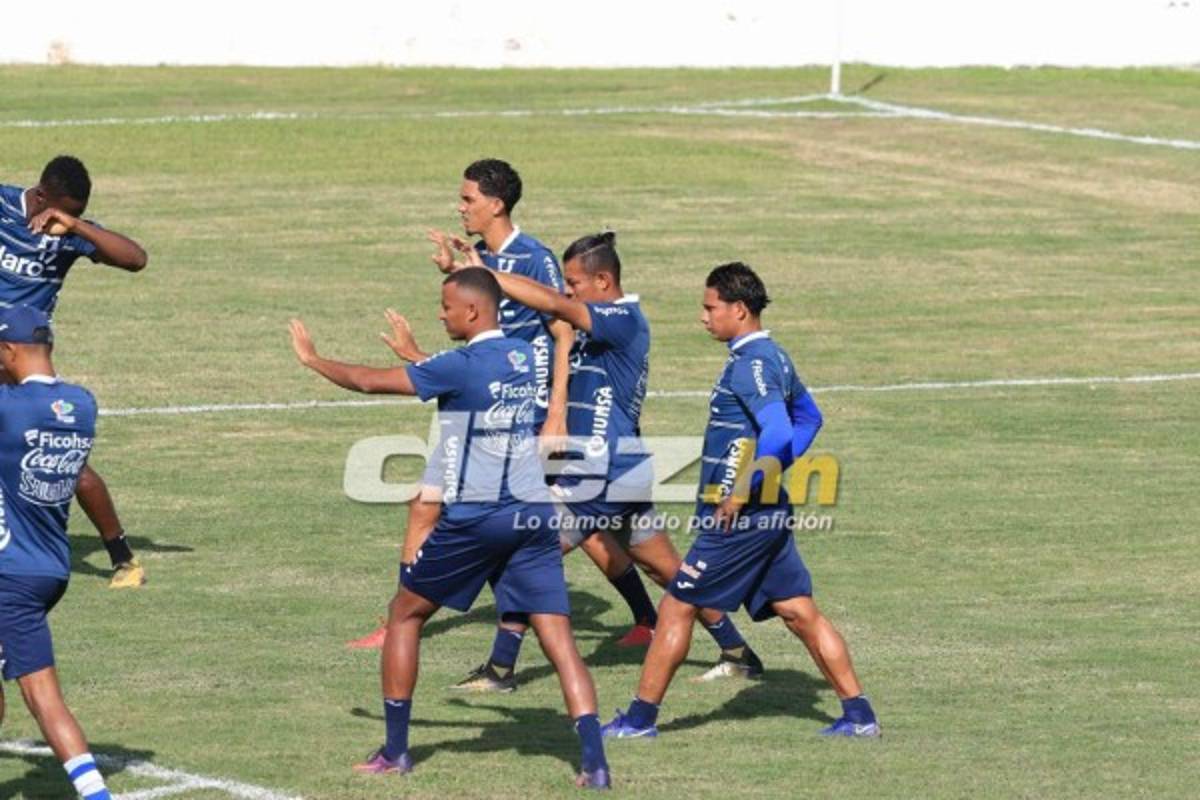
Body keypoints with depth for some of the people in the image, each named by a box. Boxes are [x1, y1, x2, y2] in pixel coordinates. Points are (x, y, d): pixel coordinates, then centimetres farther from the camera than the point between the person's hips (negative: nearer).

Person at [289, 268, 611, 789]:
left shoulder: (460, 367, -10)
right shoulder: (525, 358, 9)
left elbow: (369, 381, -3)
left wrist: (311, 359, 13)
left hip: (473, 518, -5)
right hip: (533, 515, 5)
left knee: (405, 614, 15)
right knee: (558, 637, -2)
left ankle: (395, 750, 17)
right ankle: (594, 761, -17)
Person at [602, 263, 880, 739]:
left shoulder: (750, 364, -17)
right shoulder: (773, 357, 13)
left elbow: (778, 432, -29)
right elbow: (809, 417, 27)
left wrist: (743, 493, -22)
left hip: (739, 518, -9)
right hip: (771, 514, 9)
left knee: (677, 607, -1)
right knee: (800, 613, 10)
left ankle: (641, 718, 5)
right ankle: (859, 714, 8)